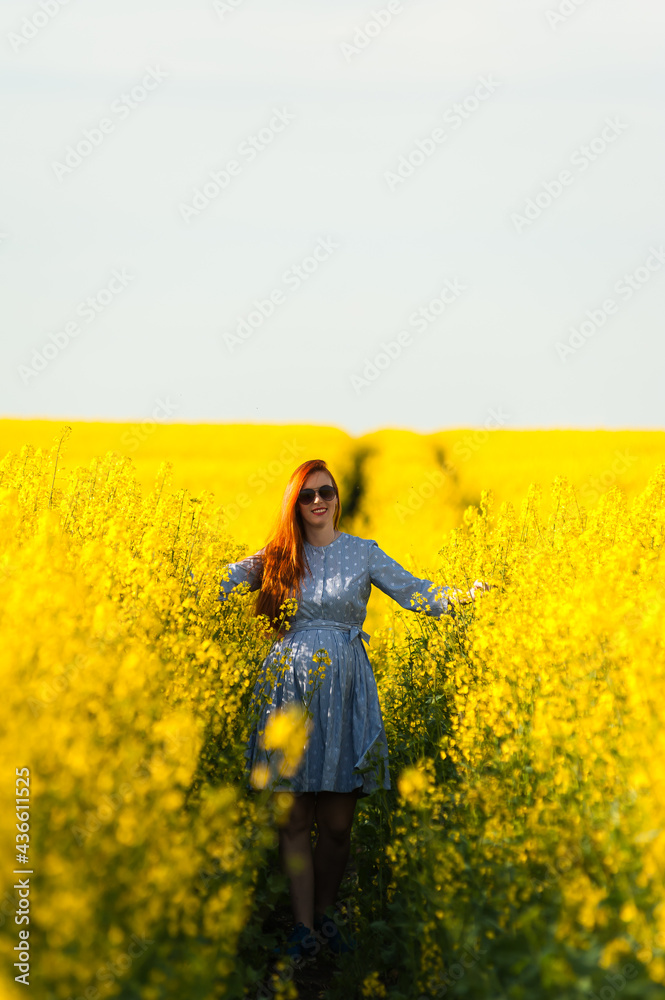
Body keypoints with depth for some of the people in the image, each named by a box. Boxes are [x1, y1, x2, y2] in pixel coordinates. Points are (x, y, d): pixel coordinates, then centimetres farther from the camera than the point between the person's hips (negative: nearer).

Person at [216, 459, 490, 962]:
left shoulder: (364, 552, 5)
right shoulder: (277, 558, 7)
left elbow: (416, 594, 1)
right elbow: (221, 582, 9)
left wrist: (464, 596, -15)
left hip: (345, 689, 0)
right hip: (291, 688, 0)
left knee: (337, 823, 3)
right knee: (295, 819, -1)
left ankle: (323, 914, 20)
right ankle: (302, 926, 3)